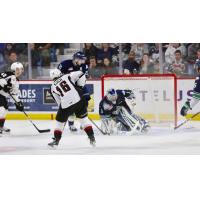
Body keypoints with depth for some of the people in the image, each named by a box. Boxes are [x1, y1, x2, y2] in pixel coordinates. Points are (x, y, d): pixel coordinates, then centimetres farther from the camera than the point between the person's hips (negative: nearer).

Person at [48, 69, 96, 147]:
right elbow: (80, 75, 2)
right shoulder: (67, 76, 11)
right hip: (79, 100, 1)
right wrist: (80, 87, 12)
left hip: (66, 106, 0)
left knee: (60, 121, 20)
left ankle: (56, 140, 20)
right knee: (83, 118, 18)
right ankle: (91, 137, 13)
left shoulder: (53, 87, 15)